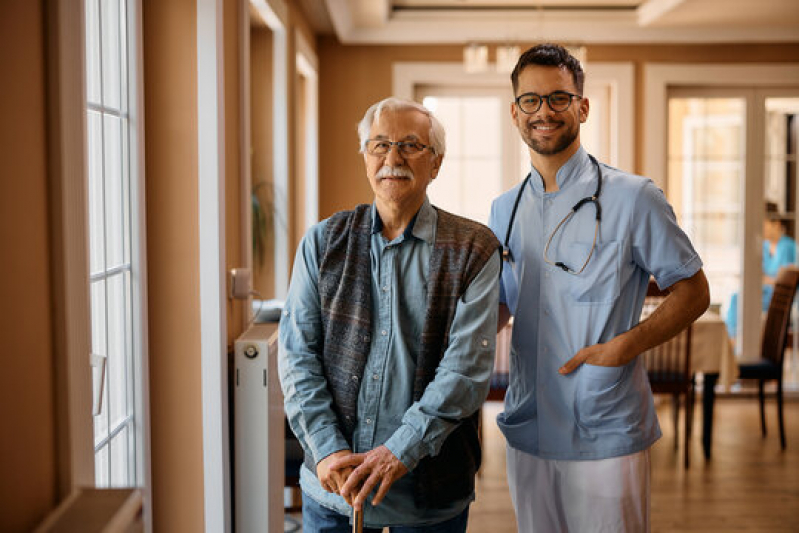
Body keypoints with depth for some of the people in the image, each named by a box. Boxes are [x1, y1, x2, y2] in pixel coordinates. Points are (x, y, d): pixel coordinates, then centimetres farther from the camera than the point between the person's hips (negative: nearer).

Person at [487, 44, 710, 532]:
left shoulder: (634, 199, -7)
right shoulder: (505, 210, 9)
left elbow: (693, 292, -3)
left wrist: (627, 344, -18)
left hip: (607, 435, -4)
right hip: (527, 432, 5)